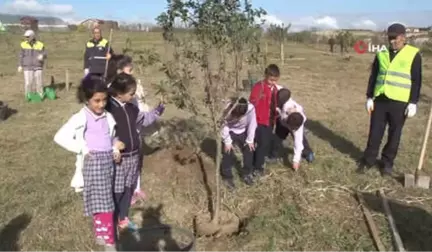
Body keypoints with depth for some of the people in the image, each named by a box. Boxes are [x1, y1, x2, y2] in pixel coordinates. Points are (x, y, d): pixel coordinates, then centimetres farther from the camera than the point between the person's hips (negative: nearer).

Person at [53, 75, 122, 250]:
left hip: (108, 161, 5)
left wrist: (116, 149, 3)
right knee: (103, 202, -5)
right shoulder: (81, 118, -9)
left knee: (101, 201, 16)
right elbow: (60, 137, -13)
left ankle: (101, 233, 32)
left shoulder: (108, 117, 7)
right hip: (93, 162, -5)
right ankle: (109, 241, 3)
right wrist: (83, 149, -14)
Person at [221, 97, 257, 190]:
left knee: (249, 151, 1)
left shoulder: (250, 108, -33)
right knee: (228, 153, -8)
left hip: (243, 131, 2)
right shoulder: (227, 110, -35)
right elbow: (224, 126, -22)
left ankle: (246, 174, 21)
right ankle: (227, 177, 11)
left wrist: (250, 140, -12)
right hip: (229, 132, -2)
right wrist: (227, 141, -19)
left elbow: (252, 124, -18)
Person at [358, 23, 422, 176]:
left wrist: (413, 103, -7)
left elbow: (416, 81, -3)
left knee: (394, 134, 8)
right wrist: (369, 97, 6)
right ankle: (368, 160, 20)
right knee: (375, 132, 8)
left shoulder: (413, 54, -2)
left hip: (399, 102, -3)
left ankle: (387, 162, 22)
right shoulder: (382, 53, 8)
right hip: (380, 100, 3)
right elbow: (373, 76, 11)